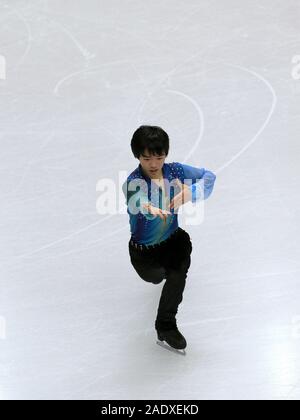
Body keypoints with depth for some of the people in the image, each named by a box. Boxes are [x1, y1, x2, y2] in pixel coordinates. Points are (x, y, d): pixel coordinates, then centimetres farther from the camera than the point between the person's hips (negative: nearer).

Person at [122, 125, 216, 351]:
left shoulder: (174, 170, -9)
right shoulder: (134, 181, -23)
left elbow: (208, 176, -6)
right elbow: (134, 199, -46)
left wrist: (190, 192, -27)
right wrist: (147, 207, -71)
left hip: (172, 237, 2)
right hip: (143, 250, -1)